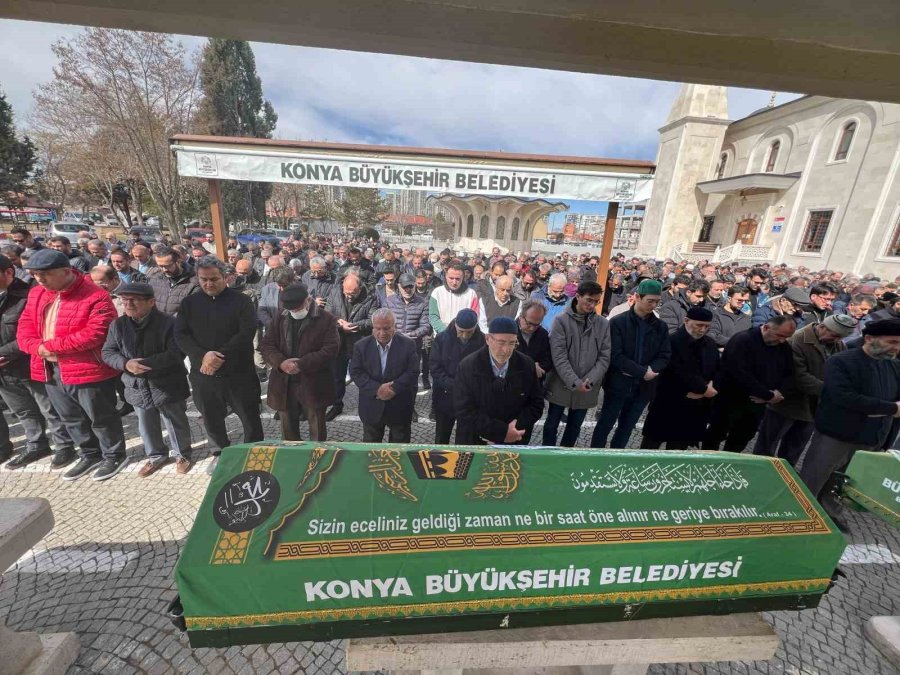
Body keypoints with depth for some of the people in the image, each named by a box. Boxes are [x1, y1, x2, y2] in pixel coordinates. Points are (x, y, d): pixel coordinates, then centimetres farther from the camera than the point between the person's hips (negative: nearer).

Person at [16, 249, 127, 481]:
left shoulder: (96, 297, -16)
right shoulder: (36, 294, 10)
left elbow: (94, 333, -23)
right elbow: (25, 326, 10)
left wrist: (51, 346, -20)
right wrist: (37, 347, -11)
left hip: (87, 371, -8)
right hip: (50, 370, 8)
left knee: (101, 418, 6)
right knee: (71, 418, 20)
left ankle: (115, 456, 24)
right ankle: (91, 455, 37)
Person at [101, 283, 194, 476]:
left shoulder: (168, 323, -14)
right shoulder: (118, 325, 2)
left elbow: (176, 354, -21)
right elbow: (107, 352, 3)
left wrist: (144, 364, -26)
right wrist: (126, 364, -18)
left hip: (167, 386, -5)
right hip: (138, 387, 5)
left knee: (176, 424, 11)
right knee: (146, 427, 20)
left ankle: (182, 455, 31)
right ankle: (156, 456, 40)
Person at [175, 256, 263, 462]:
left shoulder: (240, 300, -4)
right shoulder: (189, 303, 6)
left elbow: (247, 332, -14)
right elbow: (180, 335, -1)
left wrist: (220, 356, -20)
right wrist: (203, 355, -19)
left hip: (238, 372, -3)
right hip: (203, 373, 3)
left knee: (250, 418, 5)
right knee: (211, 419, 17)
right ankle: (221, 453, 40)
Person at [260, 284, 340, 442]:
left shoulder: (326, 319, -6)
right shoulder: (280, 318, 8)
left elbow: (331, 348, -14)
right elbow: (265, 344, 4)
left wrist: (302, 364, -20)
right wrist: (281, 362, -16)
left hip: (313, 385, -4)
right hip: (284, 384, 4)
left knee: (317, 432, 9)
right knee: (288, 430, 17)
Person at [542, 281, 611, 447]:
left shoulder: (604, 324, 0)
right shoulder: (561, 321, -10)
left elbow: (604, 357, -1)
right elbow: (559, 357, -14)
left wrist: (589, 381, -12)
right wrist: (575, 383, -19)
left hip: (587, 388, 3)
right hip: (561, 386, -3)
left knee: (575, 426, 19)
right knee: (552, 424, 12)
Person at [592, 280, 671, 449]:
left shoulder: (661, 327, 5)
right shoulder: (618, 322, -9)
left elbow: (665, 356, 3)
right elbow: (616, 356, -16)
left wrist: (651, 370, -17)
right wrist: (642, 372, -20)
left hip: (643, 387, 4)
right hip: (618, 384, -4)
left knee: (626, 428, 16)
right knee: (605, 425, 7)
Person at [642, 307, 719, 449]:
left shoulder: (710, 344, 8)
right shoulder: (672, 341, -15)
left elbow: (716, 371, 10)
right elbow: (679, 373, -21)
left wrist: (705, 388, -9)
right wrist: (703, 389, -15)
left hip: (696, 407, 6)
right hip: (669, 403, -6)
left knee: (680, 446, 16)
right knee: (653, 442, 8)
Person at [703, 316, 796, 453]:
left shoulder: (785, 348, 4)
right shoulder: (742, 341, -20)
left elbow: (789, 374, 8)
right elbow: (741, 374, -29)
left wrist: (779, 392, -13)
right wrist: (768, 395, -23)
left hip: (757, 404, 7)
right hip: (731, 401, -6)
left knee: (739, 442, 18)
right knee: (716, 437, 8)